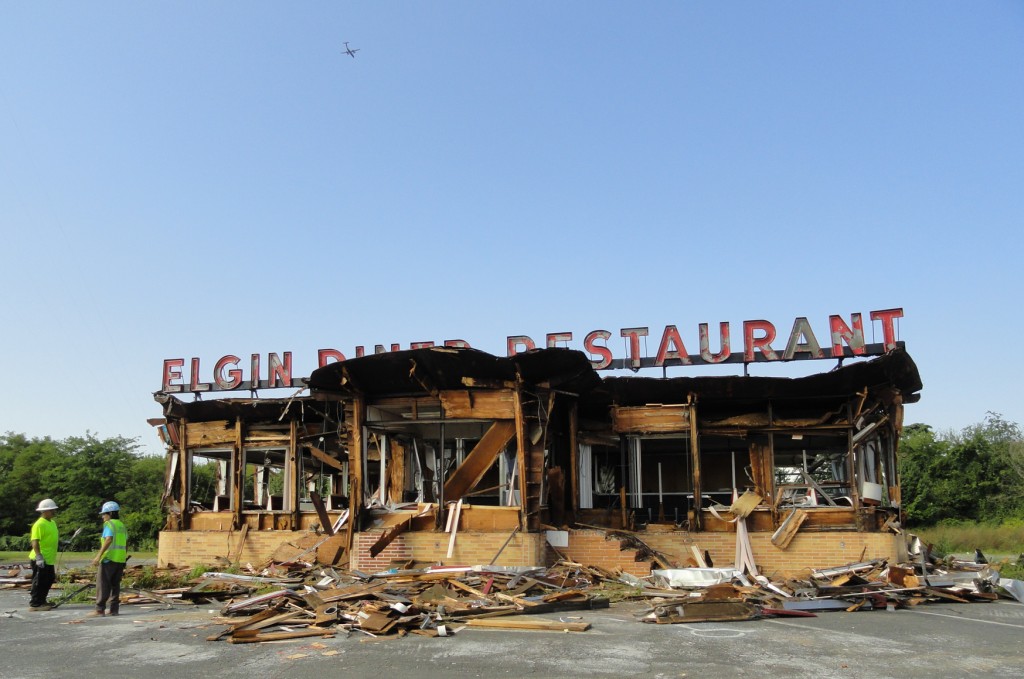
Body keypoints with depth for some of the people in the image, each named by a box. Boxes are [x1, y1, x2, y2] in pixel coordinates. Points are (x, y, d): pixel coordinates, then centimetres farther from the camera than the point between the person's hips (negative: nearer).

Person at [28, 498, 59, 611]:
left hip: (49, 559, 10)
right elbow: (35, 541, -22)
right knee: (39, 581, -2)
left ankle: (41, 601, 28)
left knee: (49, 580, 17)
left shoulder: (52, 522, 13)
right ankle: (35, 604, 7)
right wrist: (39, 556, -27)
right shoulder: (39, 524, -17)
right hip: (40, 559, -10)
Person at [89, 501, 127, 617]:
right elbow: (126, 543, 18)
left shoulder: (109, 524, -8)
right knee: (115, 584, 11)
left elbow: (109, 540, -22)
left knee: (102, 584, -3)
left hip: (109, 558, -8)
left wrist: (99, 555, -25)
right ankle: (114, 609, 10)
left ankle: (100, 609, -4)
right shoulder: (121, 525, 17)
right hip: (120, 559, 8)